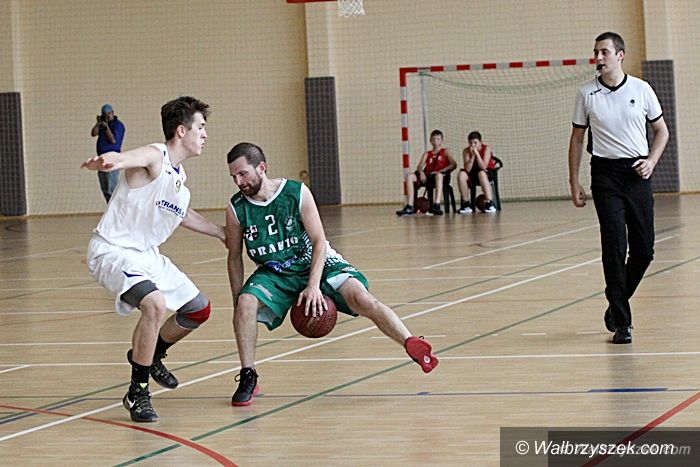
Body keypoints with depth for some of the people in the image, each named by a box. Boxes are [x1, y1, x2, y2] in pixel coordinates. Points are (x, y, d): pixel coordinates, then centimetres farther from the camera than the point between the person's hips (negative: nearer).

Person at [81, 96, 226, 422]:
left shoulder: (179, 175, 10)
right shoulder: (154, 157, -18)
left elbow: (183, 214, 31)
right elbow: (129, 158, -44)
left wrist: (221, 233, 37)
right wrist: (111, 161, -67)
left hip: (146, 255, 10)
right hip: (112, 251, -10)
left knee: (198, 309, 15)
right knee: (155, 304, -33)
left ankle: (150, 356, 39)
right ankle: (137, 393, -18)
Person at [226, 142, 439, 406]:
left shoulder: (297, 193, -17)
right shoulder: (236, 209, -11)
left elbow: (319, 242, -15)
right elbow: (235, 258, 1)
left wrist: (313, 285, -26)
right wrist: (237, 302, 0)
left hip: (319, 264, -2)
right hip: (274, 275, 2)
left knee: (361, 298, -24)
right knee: (245, 303, -27)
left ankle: (413, 346, -23)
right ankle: (248, 377, -16)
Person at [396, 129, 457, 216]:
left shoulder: (445, 152, 16)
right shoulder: (427, 154, 25)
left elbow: (453, 165, -1)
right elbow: (420, 166, 10)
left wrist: (440, 171, -15)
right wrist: (421, 172, -15)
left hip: (441, 175, -4)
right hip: (427, 177, 4)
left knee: (439, 175, -40)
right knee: (410, 176, -19)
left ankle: (436, 205, -53)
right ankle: (410, 207, -26)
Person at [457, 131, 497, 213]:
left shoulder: (486, 148, -16)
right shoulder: (466, 151, -10)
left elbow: (483, 167, -27)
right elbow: (467, 170, -20)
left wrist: (477, 153, -32)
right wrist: (472, 156, -28)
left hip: (488, 172, -3)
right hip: (473, 174, 3)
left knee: (481, 173, -38)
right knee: (461, 174, -26)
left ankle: (489, 203, -39)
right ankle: (465, 204, -21)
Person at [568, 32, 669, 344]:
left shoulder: (641, 89, 3)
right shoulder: (587, 93, 2)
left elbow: (661, 130, 13)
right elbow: (577, 139, 9)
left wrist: (652, 161, -4)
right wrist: (574, 182, 4)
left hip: (637, 172, 2)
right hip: (605, 173, -2)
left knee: (644, 248, 1)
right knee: (614, 246, -10)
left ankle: (617, 302, 26)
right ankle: (622, 322, -6)